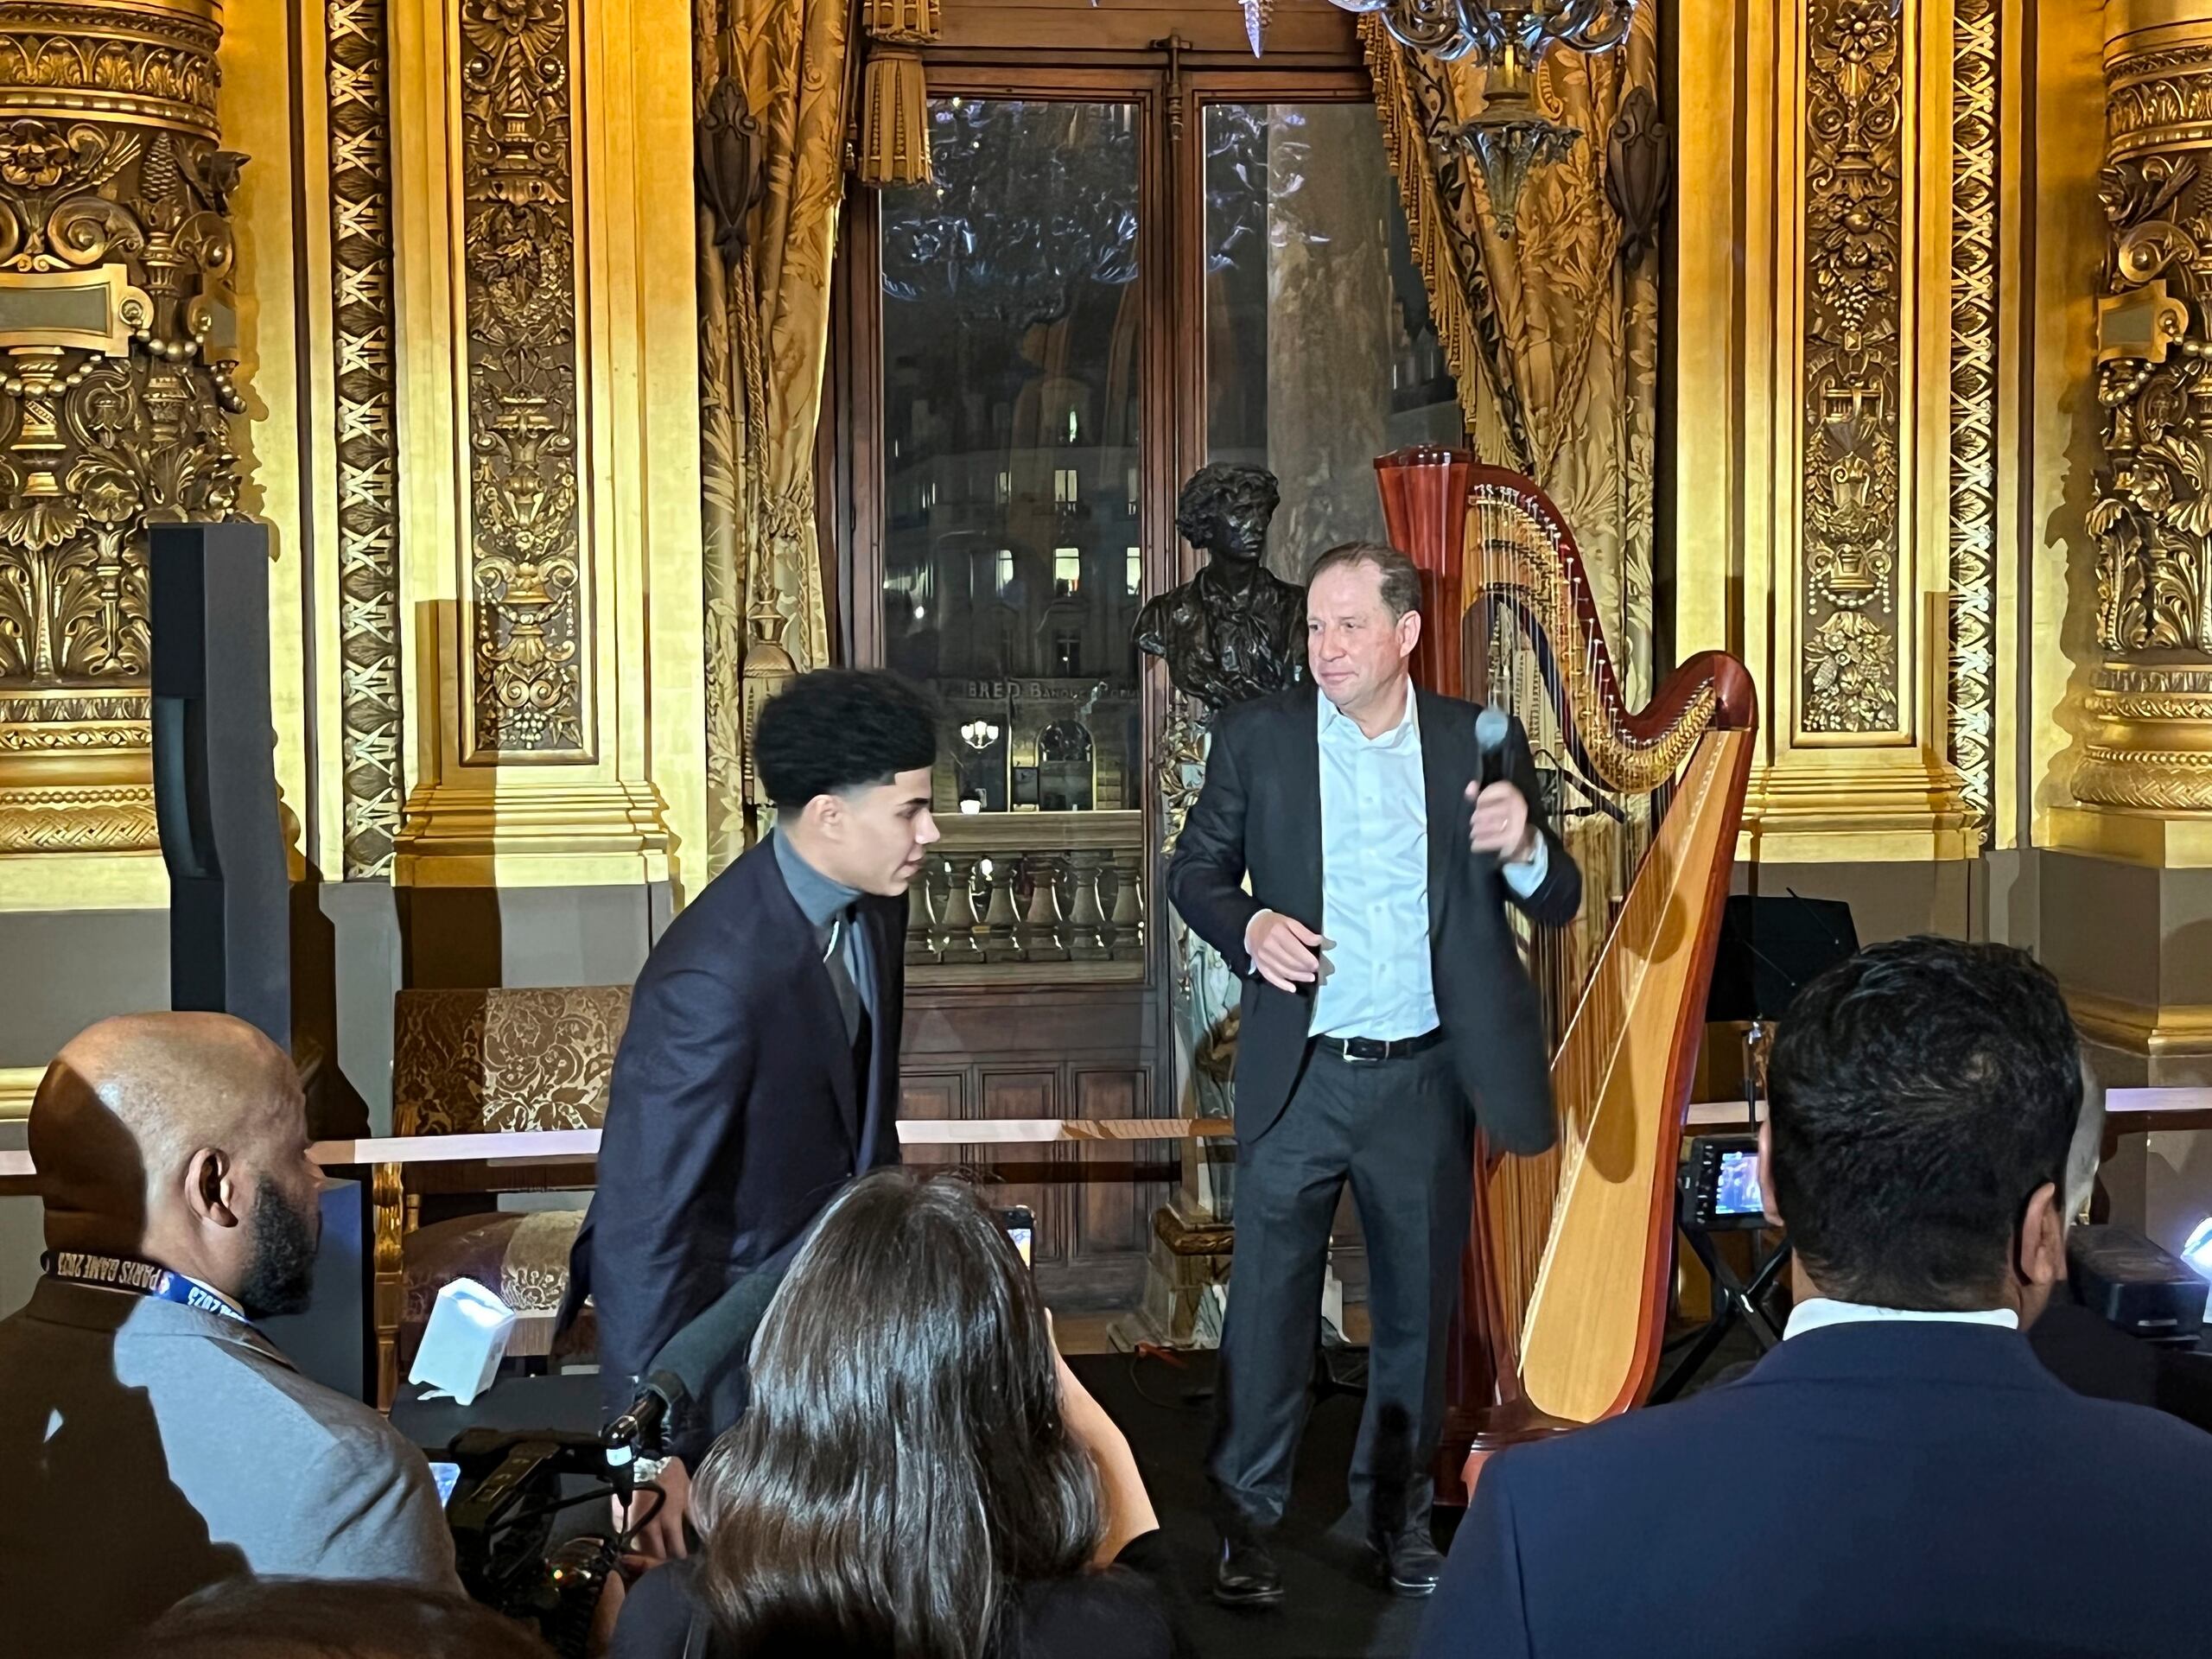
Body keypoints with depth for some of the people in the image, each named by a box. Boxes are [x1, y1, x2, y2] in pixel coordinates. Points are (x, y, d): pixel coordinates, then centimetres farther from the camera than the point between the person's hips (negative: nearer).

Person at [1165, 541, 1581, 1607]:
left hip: (1427, 1077, 1)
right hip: (1298, 1075, -1)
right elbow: (1194, 870, 5)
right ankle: (1245, 1519, 15)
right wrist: (1247, 927, -15)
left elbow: (1557, 903, 2)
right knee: (1268, 1298, 2)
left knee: (1419, 1306, 13)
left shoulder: (1480, 745, 1)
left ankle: (1398, 1512, 29)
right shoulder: (1257, 737, 0)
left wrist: (1523, 848, -20)